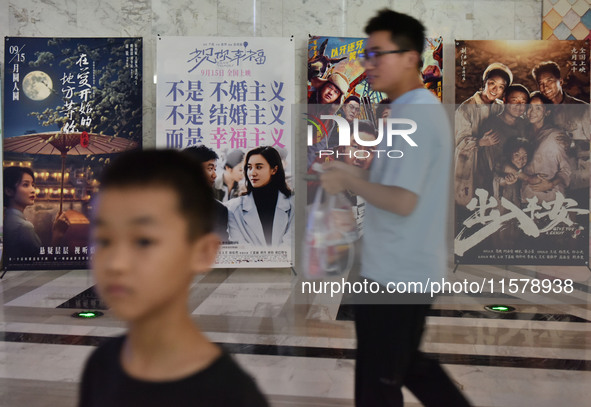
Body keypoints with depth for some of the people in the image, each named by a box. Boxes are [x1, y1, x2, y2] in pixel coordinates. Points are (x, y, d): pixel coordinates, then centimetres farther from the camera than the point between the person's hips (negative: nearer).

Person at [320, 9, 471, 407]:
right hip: (411, 266, 10)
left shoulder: (412, 115, -20)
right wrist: (358, 173, 7)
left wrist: (350, 180, -13)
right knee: (409, 365, 24)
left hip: (394, 273, -10)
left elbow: (402, 201, -26)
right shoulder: (424, 106, 11)